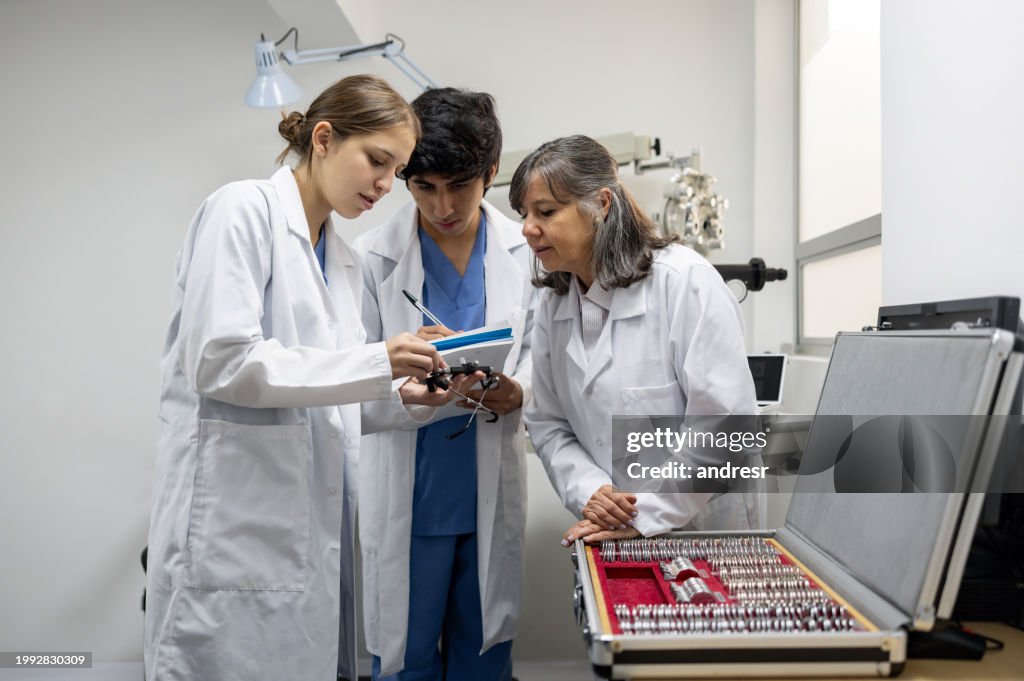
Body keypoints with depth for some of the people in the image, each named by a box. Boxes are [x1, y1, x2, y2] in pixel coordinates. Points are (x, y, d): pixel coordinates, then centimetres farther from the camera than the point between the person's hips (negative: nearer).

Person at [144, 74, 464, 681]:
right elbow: (220, 361, -18)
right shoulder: (244, 211, -6)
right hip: (237, 525, -7)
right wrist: (374, 363, -19)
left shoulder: (345, 259, 15)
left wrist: (404, 399, -1)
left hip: (314, 529, 7)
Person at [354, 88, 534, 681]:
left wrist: (515, 392, -14)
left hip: (493, 493, 2)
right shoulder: (373, 257, -6)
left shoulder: (524, 250, 0)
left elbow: (537, 349, 7)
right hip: (408, 493, -2)